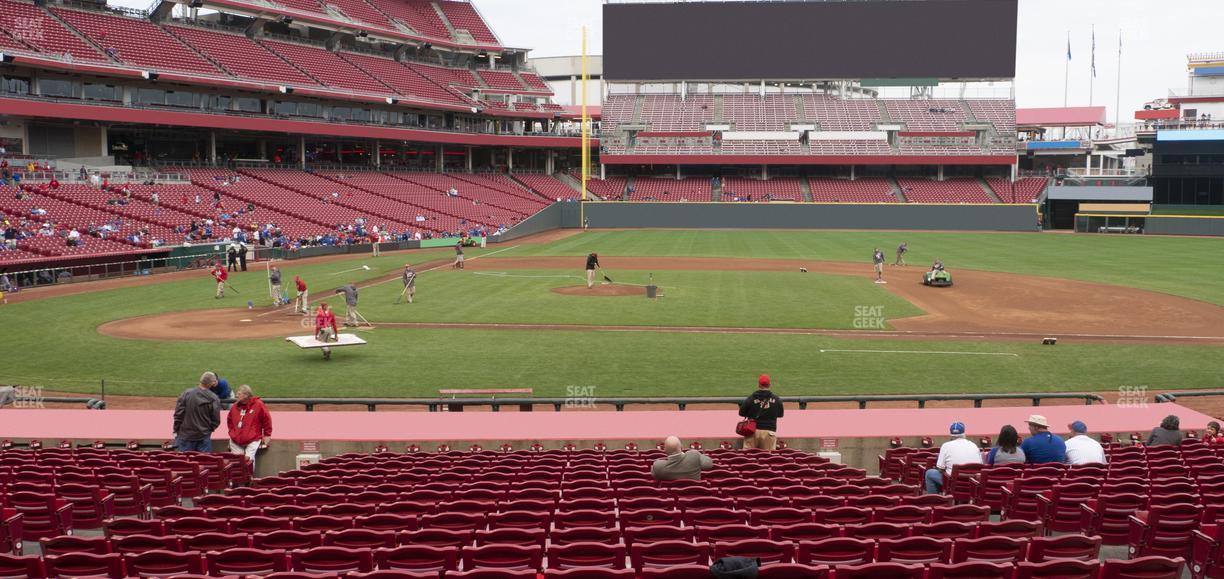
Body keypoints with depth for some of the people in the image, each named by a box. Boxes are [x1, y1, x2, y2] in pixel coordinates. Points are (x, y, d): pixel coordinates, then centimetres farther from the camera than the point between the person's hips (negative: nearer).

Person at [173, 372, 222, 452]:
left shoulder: (186, 393, -11)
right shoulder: (214, 399, -11)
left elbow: (178, 415, -6)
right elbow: (216, 420, -5)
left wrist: (176, 431, 6)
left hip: (185, 435, 0)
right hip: (204, 437, 0)